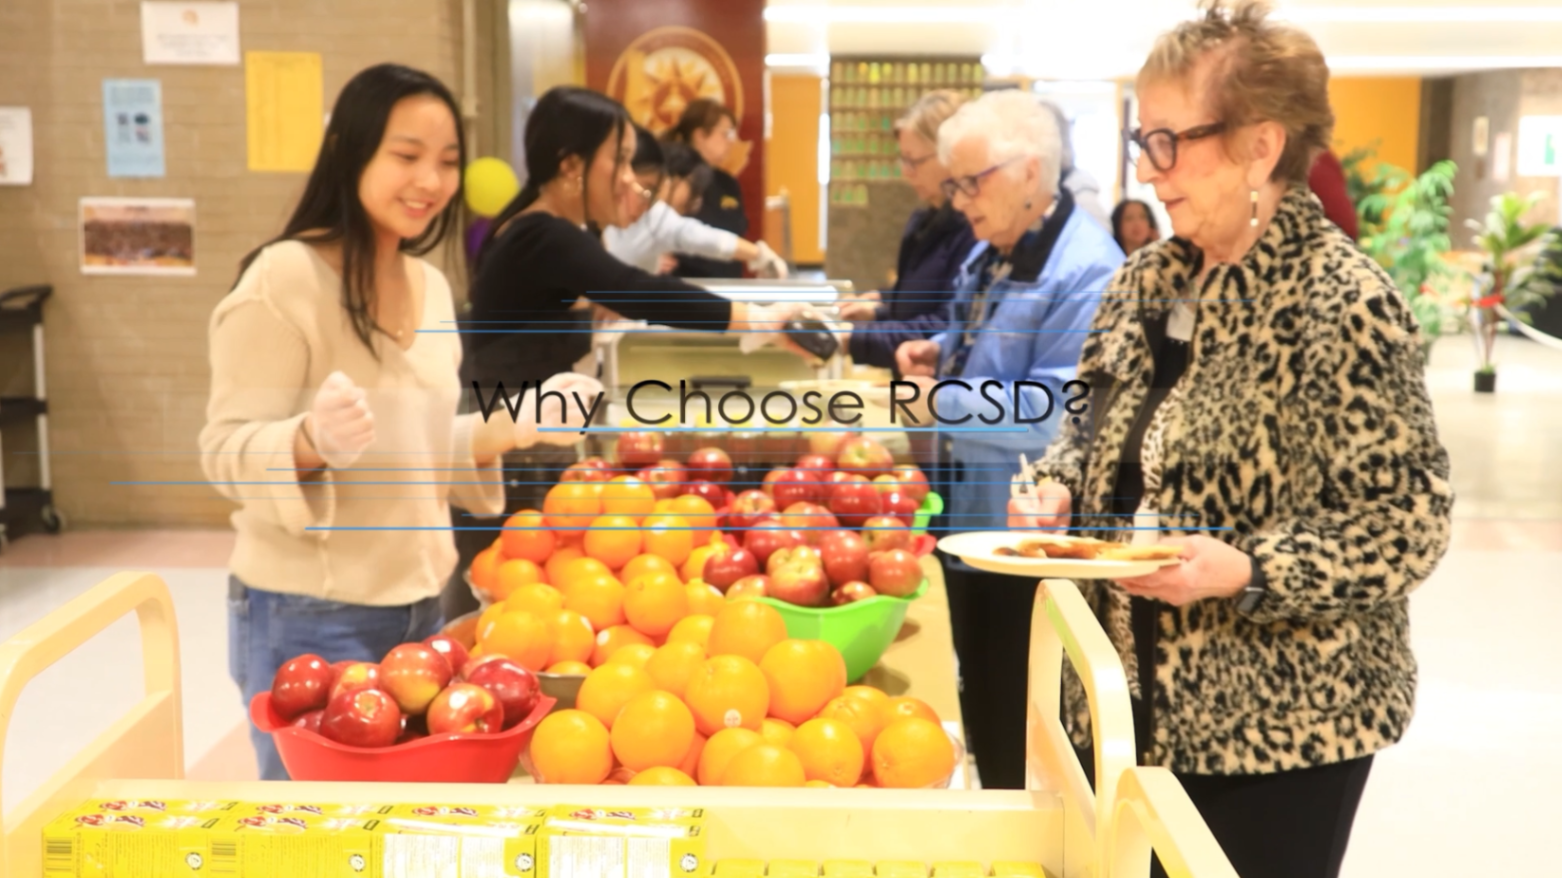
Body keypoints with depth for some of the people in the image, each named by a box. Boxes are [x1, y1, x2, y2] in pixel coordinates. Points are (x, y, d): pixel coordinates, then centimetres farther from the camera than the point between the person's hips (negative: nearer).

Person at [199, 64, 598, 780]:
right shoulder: (284, 278, -14)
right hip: (308, 620, -7)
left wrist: (516, 425, 2)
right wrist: (313, 441, -34)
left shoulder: (430, 286, 8)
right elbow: (226, 454, -15)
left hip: (418, 606, 7)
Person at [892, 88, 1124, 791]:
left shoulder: (1084, 270, -19)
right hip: (970, 521, 9)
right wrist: (940, 353, 7)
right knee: (981, 705, 20)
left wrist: (941, 402, -21)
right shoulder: (990, 254, 11)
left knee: (1021, 739, 2)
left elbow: (1057, 408, -27)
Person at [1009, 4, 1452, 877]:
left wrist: (1245, 571, -27)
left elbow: (1407, 523, -16)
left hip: (1281, 722, -6)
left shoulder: (1346, 305, -17)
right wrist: (1059, 486, -2)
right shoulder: (1148, 279, 5)